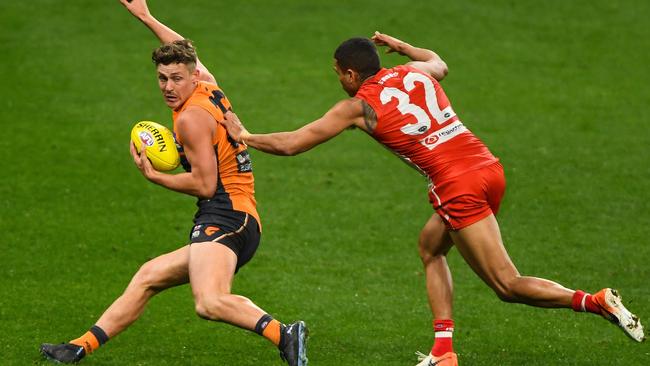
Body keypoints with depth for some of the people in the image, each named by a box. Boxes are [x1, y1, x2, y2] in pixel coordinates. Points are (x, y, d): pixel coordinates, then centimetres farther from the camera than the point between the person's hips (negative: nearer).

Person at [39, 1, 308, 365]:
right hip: (239, 222, 11)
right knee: (148, 277, 19)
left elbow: (205, 185, -13)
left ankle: (284, 335, -46)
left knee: (210, 302, -34)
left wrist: (154, 175, -1)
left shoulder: (192, 117, -10)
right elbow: (187, 53, 39)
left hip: (225, 217, -11)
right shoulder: (210, 88, 17)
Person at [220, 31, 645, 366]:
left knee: (508, 286, -4)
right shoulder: (415, 72, 17)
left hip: (459, 186, -8)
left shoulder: (358, 106, 2)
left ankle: (597, 301, -20)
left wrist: (244, 137, 23)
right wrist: (400, 45, 53)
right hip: (489, 165, 8)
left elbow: (290, 144, 9)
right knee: (430, 246, 24)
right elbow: (439, 63, 45)